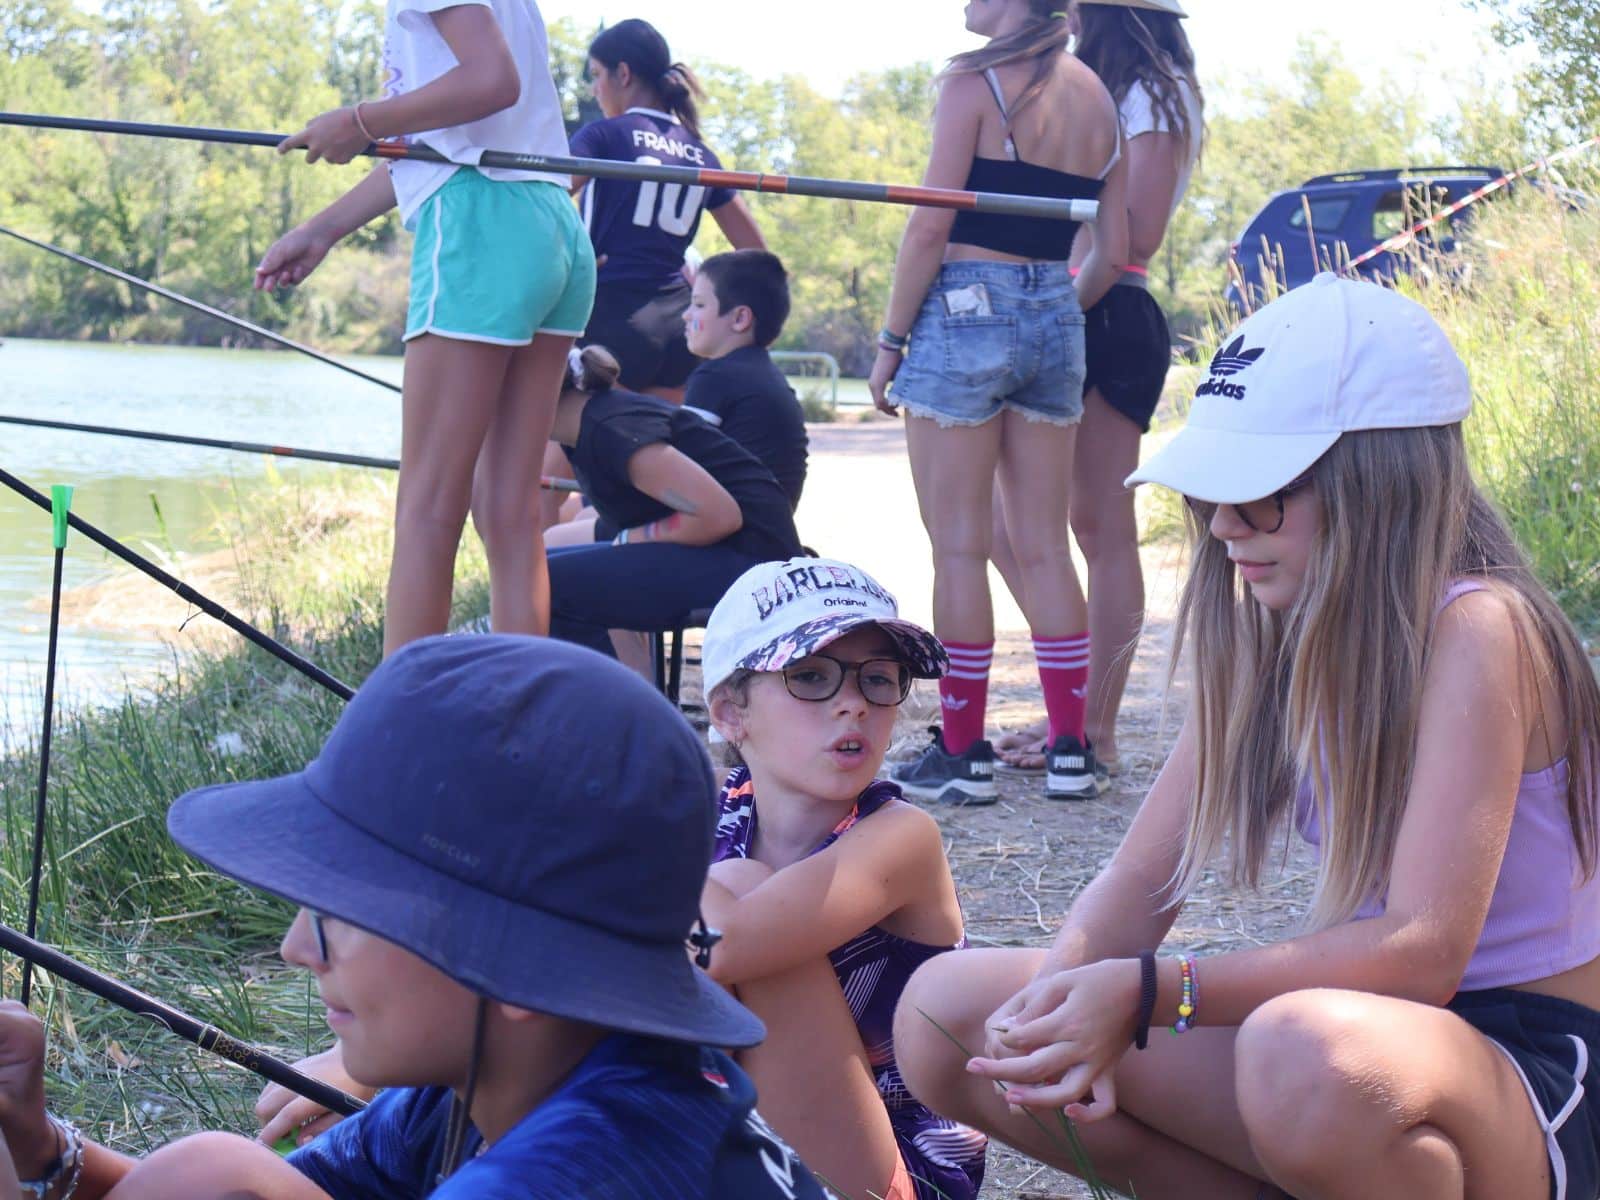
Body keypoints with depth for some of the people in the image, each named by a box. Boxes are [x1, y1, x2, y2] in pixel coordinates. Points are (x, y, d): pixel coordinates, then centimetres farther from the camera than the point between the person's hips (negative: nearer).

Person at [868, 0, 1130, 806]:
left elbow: (930, 228, -12)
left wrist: (891, 340, -5)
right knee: (1043, 547, 11)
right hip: (1055, 319, 6)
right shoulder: (1096, 98, 10)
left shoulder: (974, 82, -9)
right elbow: (1112, 253, 11)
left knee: (958, 547, -1)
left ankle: (962, 754, 2)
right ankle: (1069, 750, 12)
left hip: (964, 311, -6)